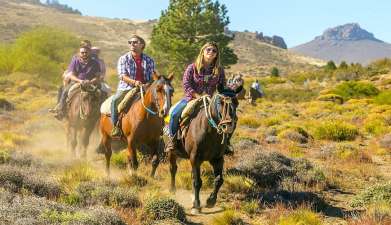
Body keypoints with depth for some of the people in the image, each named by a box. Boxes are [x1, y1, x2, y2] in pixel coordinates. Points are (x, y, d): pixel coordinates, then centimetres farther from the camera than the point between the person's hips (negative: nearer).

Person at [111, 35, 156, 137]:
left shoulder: (149, 60, 10)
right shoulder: (123, 59, 5)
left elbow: (152, 77, 9)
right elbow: (123, 76, -6)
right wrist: (134, 82, -24)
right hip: (126, 88, -2)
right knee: (115, 100, -29)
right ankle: (116, 126, -20)